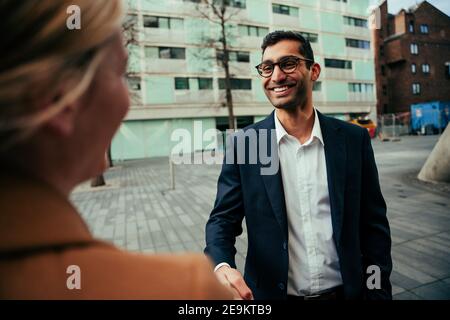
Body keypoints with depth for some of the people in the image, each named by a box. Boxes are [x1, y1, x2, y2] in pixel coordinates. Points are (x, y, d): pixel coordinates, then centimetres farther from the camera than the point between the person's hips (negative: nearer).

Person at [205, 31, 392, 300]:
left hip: (346, 291, 2)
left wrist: (379, 291, -2)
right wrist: (222, 266, -27)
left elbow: (374, 225, -1)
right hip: (270, 291, 0)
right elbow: (223, 220, -9)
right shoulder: (243, 144, -10)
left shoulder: (354, 139, -6)